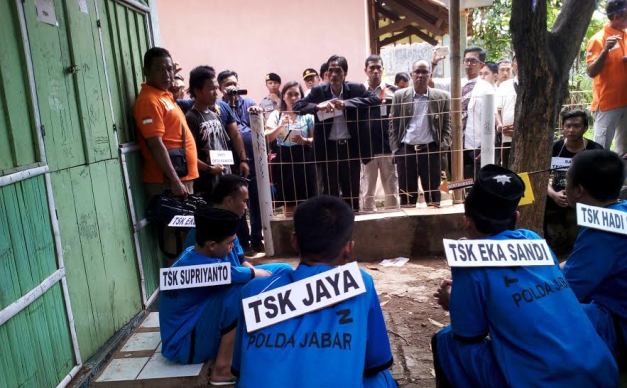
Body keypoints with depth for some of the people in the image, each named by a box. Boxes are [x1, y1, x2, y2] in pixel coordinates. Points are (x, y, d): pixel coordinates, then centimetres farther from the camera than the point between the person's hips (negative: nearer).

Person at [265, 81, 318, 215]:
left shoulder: (307, 115, 4)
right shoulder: (276, 115, 5)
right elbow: (267, 138, -3)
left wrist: (304, 141, -16)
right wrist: (281, 125, -17)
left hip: (304, 159, 0)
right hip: (283, 159, 0)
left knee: (306, 200, 1)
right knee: (288, 200, 6)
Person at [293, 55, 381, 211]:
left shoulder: (357, 89, -1)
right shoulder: (318, 91, 1)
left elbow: (375, 100, -15)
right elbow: (297, 106, -4)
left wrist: (346, 103, -23)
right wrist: (318, 106, -22)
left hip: (351, 147, 0)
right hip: (328, 148, 0)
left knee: (352, 191, 10)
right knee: (330, 191, 8)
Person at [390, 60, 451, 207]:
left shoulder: (442, 96, 4)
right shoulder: (400, 96, 5)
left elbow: (447, 124, 7)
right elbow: (393, 125, 6)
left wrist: (444, 146, -5)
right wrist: (395, 150, -1)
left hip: (431, 150, 0)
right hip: (405, 150, 1)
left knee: (433, 192, 5)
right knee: (406, 193, 6)